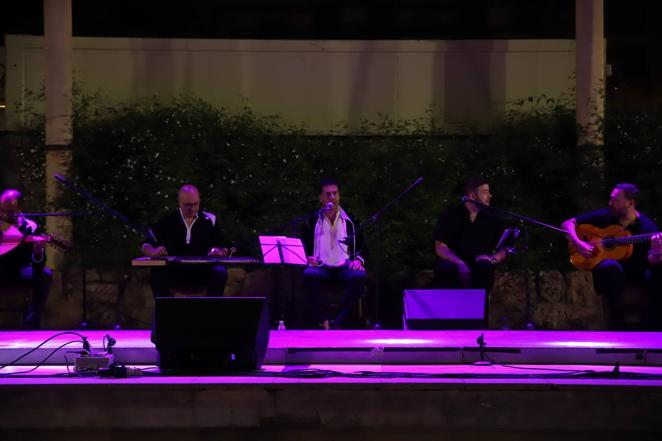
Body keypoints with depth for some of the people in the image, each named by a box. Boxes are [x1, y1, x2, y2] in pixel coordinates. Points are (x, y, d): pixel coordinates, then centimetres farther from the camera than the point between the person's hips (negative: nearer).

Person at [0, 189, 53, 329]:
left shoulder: (30, 227, -9)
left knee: (45, 275, -29)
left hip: (18, 270, 0)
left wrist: (38, 253, -37)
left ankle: (31, 323, -23)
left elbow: (38, 265, -14)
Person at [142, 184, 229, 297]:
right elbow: (146, 246, 7)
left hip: (202, 271, 1)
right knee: (157, 274, -32)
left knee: (220, 273, -31)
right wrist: (154, 252, -18)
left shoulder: (209, 220, 8)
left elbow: (224, 249, 11)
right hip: (174, 270, 0)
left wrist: (219, 252, -15)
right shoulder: (168, 221, 7)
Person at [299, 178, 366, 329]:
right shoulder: (311, 221, 12)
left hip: (345, 267, 1)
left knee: (359, 276, -35)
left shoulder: (350, 220, 13)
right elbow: (302, 247, 13)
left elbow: (361, 246, 15)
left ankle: (338, 322, -31)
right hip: (320, 266, 0)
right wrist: (308, 258, -9)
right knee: (309, 275, -38)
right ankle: (323, 321, -31)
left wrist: (358, 260, -6)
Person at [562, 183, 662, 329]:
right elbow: (568, 223, 6)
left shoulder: (647, 226, -6)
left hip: (639, 272, -1)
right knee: (610, 266, -37)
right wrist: (578, 243, -12)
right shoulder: (605, 216, 0)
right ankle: (617, 324, -28)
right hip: (611, 270, 1)